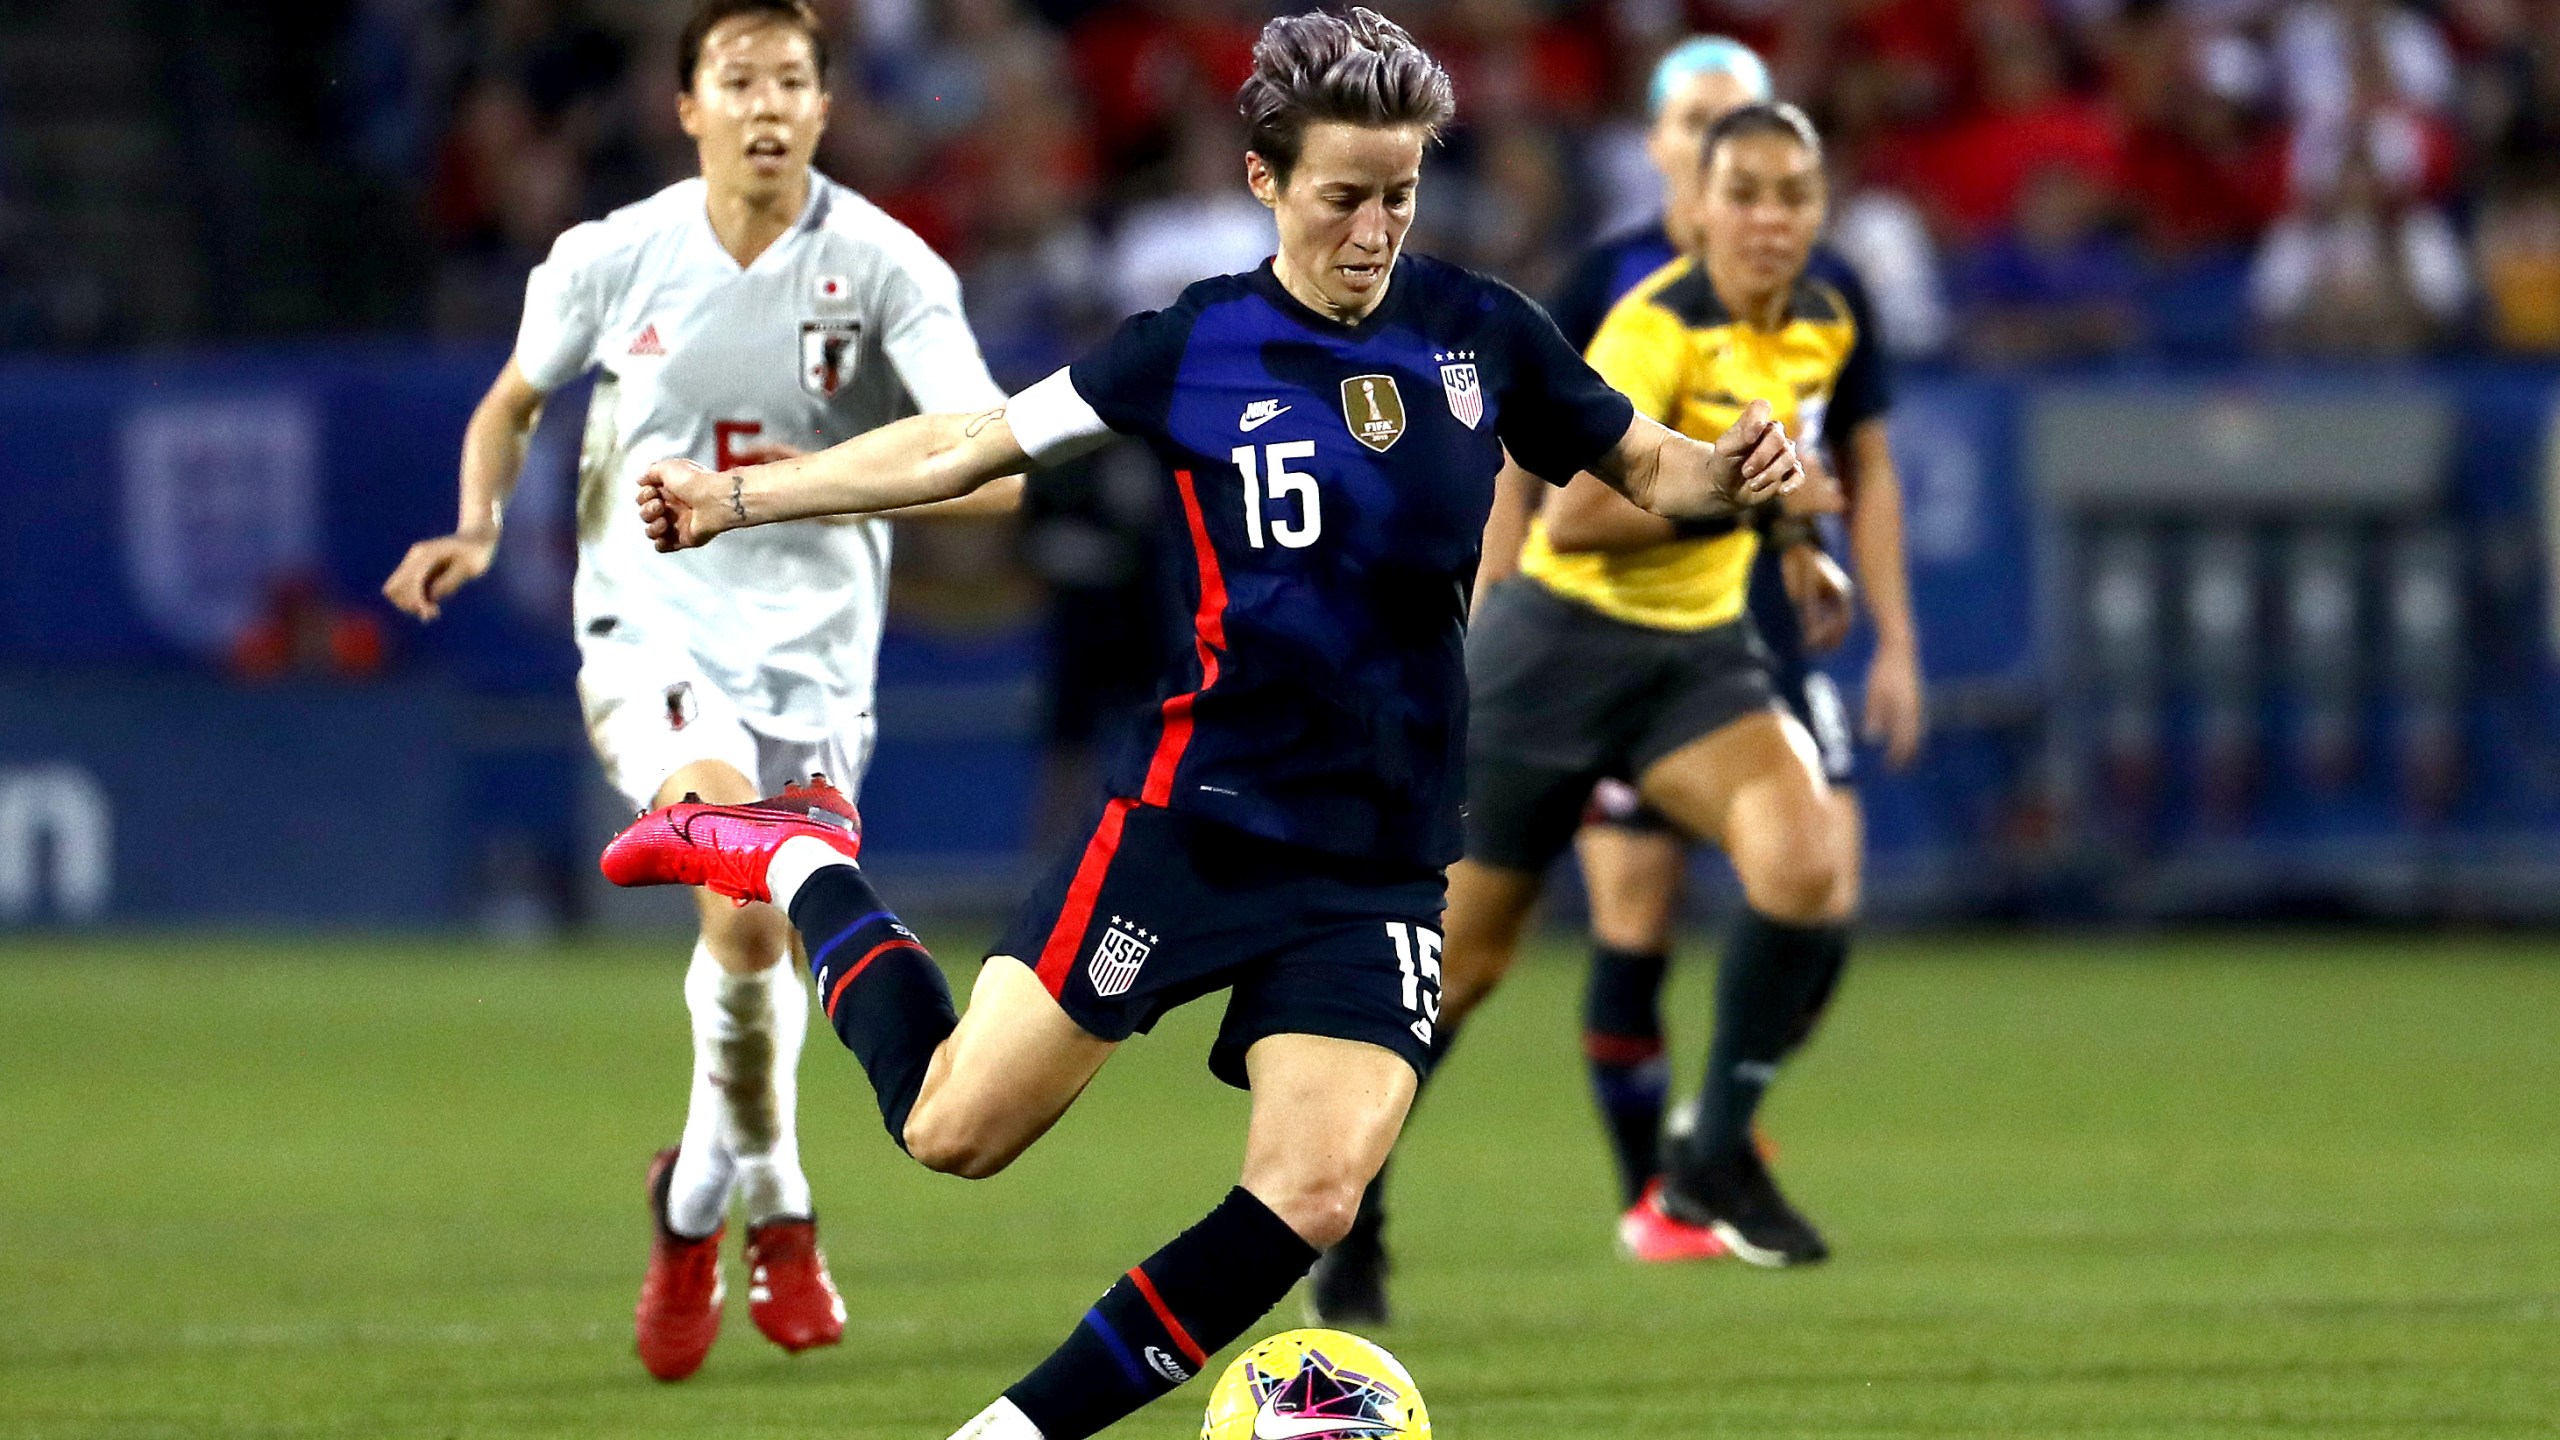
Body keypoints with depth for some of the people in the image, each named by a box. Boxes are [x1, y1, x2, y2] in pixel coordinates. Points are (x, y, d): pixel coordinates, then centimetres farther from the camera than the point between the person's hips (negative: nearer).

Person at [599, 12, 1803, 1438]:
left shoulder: (1481, 332, 3)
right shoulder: (1197, 347, -3)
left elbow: (1645, 465, 13)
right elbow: (962, 447, 2)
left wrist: (1727, 470, -11)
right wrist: (737, 496, -3)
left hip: (1383, 861, 2)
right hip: (1198, 819, -2)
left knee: (1310, 1200, -13)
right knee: (954, 1128, -4)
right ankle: (805, 866, 23)